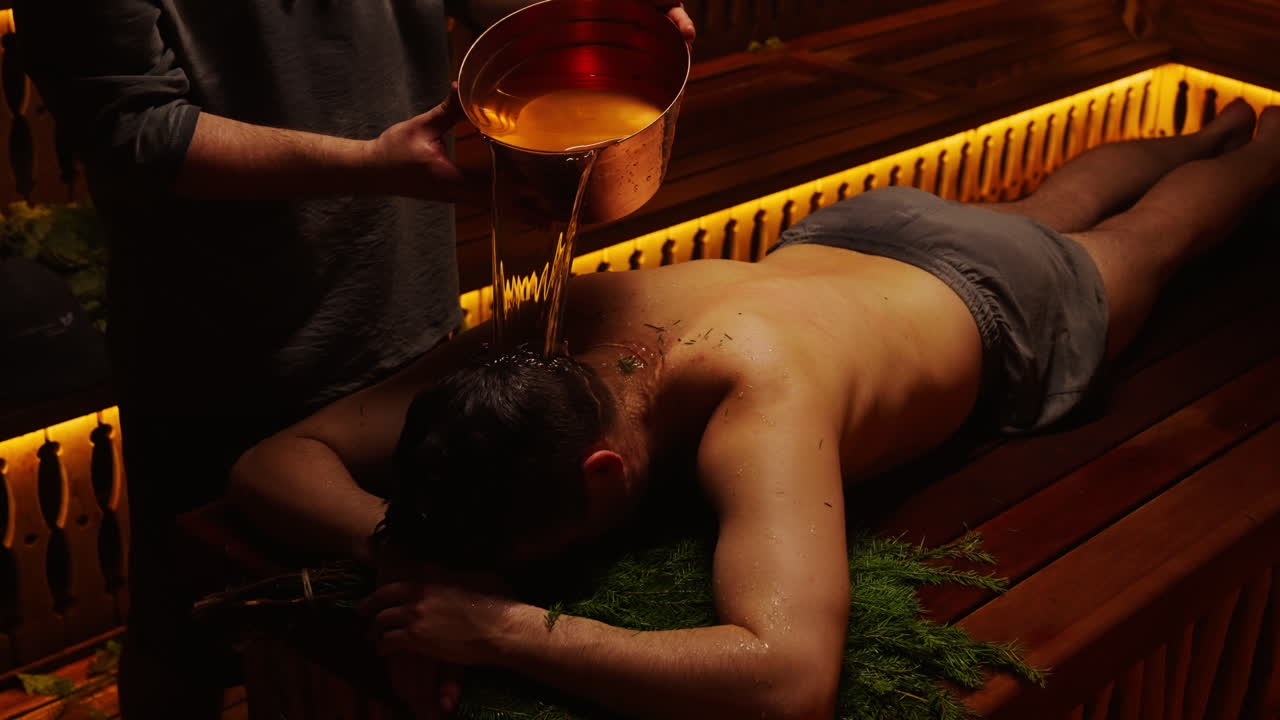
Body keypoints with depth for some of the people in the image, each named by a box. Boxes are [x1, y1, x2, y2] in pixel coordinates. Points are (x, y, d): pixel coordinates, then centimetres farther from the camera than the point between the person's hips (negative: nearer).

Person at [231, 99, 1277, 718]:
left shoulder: (760, 408, -54)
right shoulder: (539, 335, -37)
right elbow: (273, 463, -33)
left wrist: (514, 630, -64)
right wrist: (399, 546, -53)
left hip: (1006, 314, -4)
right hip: (846, 236, 5)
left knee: (1154, 233, 30)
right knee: (1056, 208, 36)